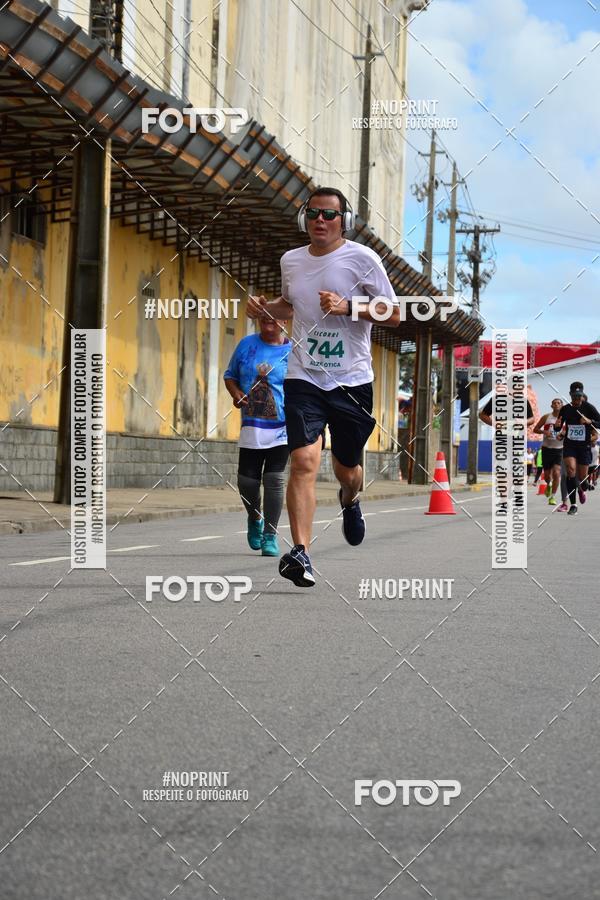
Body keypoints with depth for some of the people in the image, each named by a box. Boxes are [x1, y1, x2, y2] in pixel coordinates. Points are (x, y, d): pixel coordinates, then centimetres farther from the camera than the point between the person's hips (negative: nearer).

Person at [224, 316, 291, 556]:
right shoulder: (247, 345, 7)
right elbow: (230, 376, 17)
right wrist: (237, 394, -3)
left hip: (282, 428, -3)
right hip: (251, 427, 3)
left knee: (273, 480, -7)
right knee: (247, 480, 2)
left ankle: (270, 536, 2)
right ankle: (255, 520, 32)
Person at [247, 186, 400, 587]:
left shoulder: (362, 258, -4)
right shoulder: (291, 261, 9)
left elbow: (394, 313, -3)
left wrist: (347, 307, -17)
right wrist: (265, 307, 7)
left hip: (352, 380, -1)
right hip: (304, 377, 2)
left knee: (346, 468, 12)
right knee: (304, 460, -18)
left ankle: (350, 501, 50)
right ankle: (300, 553, -20)